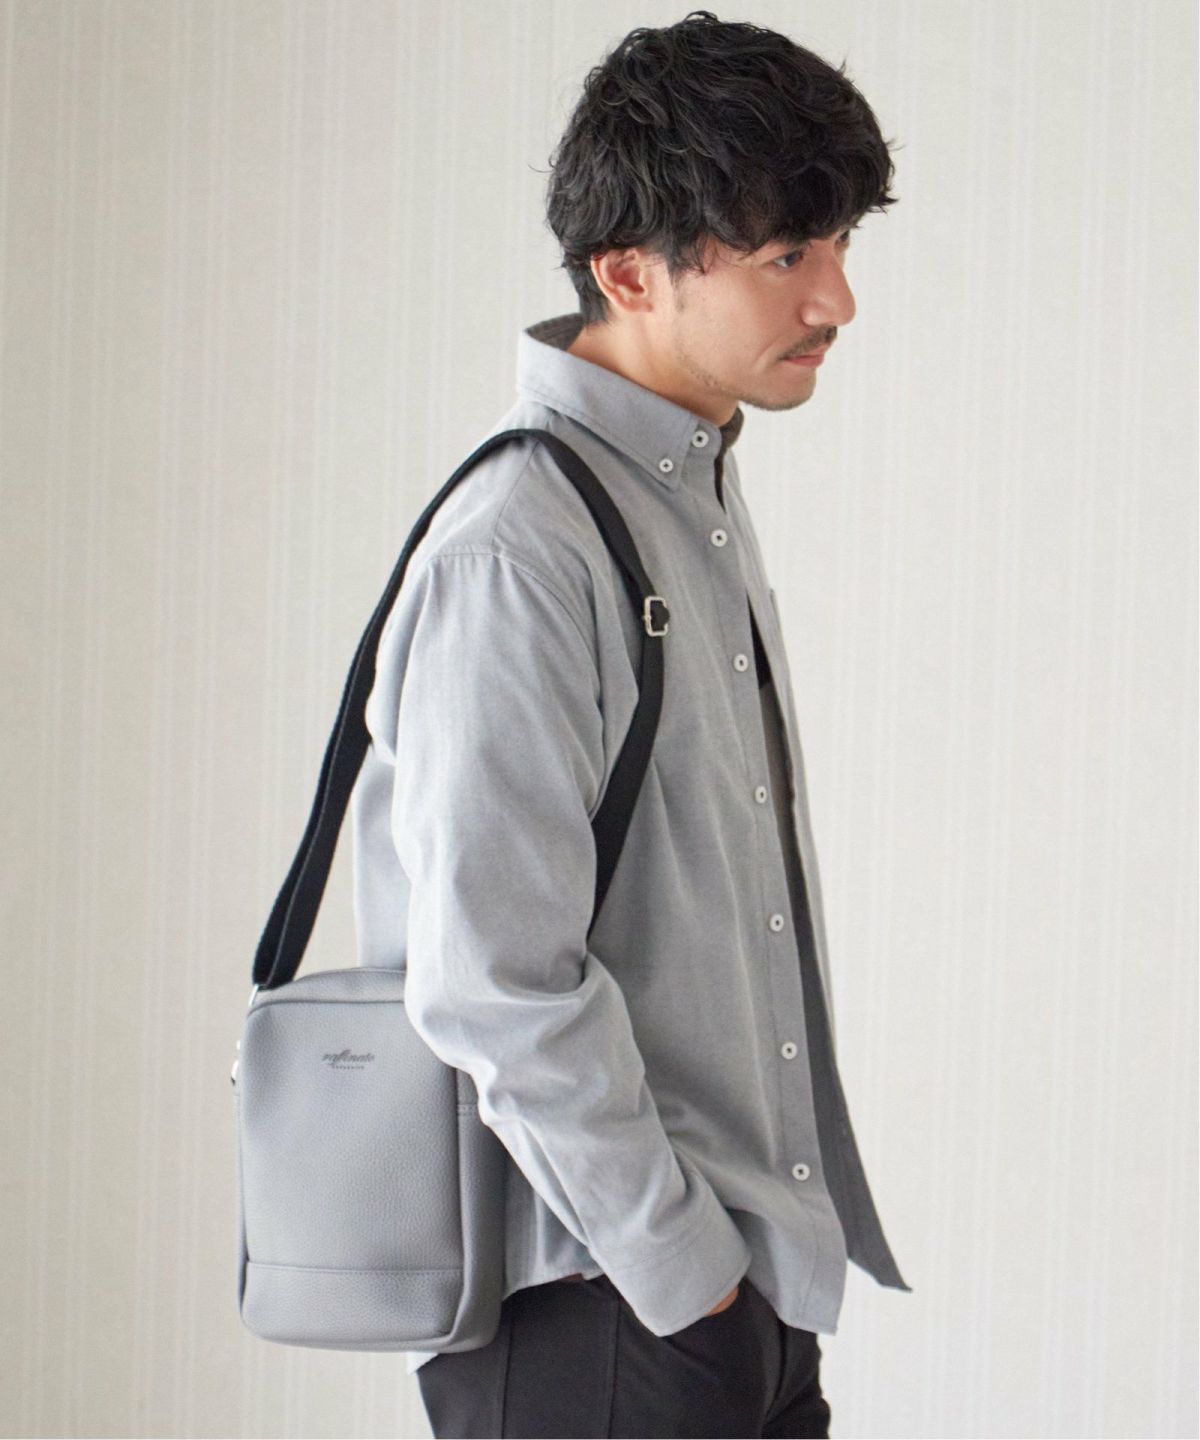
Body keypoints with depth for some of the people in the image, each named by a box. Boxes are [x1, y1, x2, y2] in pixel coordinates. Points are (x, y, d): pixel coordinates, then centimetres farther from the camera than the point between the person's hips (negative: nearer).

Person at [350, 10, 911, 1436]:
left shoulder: (707, 514, 13)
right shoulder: (519, 549, -16)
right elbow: (495, 984, -21)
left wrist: (774, 1266, 16)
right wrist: (680, 1273, -15)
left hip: (757, 1293, 8)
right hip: (594, 1322, -8)